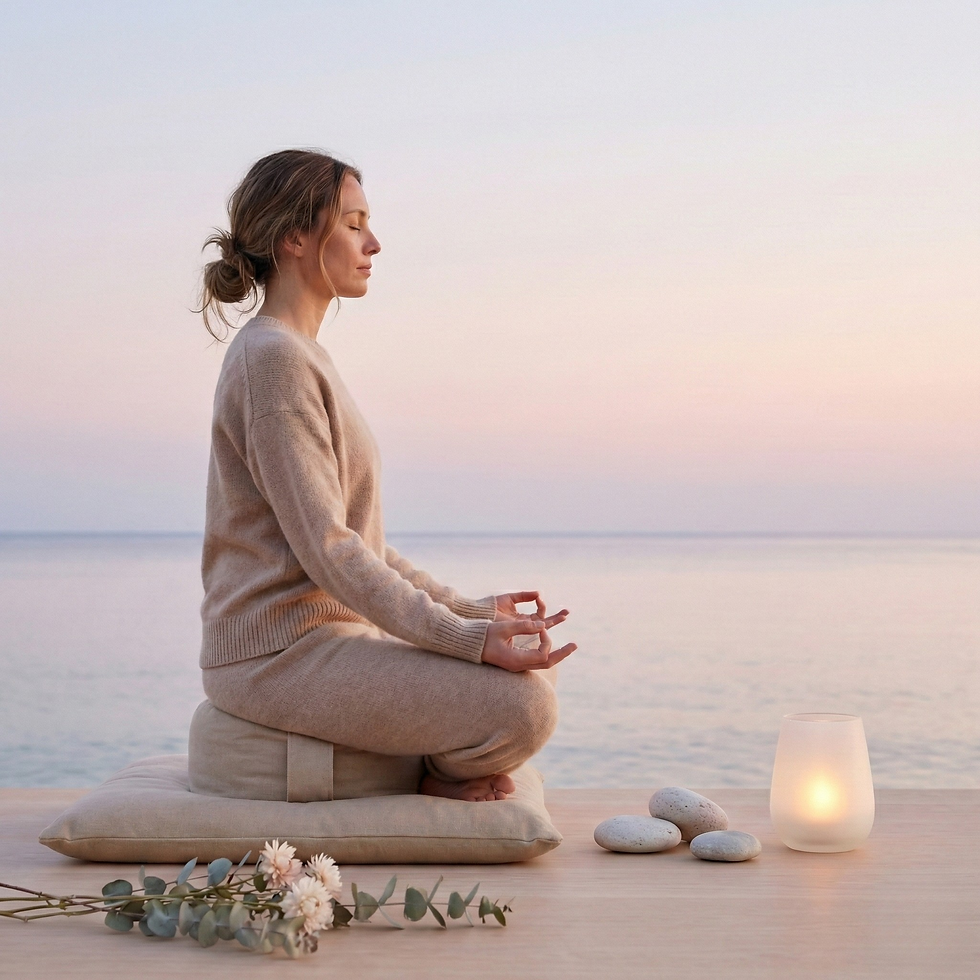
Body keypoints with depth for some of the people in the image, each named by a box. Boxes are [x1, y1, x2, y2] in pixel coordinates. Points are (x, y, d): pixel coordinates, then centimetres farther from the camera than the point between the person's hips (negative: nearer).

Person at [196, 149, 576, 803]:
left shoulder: (301, 356, 17)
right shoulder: (272, 360, -15)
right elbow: (326, 548, -22)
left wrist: (470, 610, 12)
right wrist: (467, 638, -25)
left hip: (332, 633, 10)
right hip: (281, 655, -10)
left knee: (534, 671, 12)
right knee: (524, 707, -19)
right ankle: (441, 774, 6)